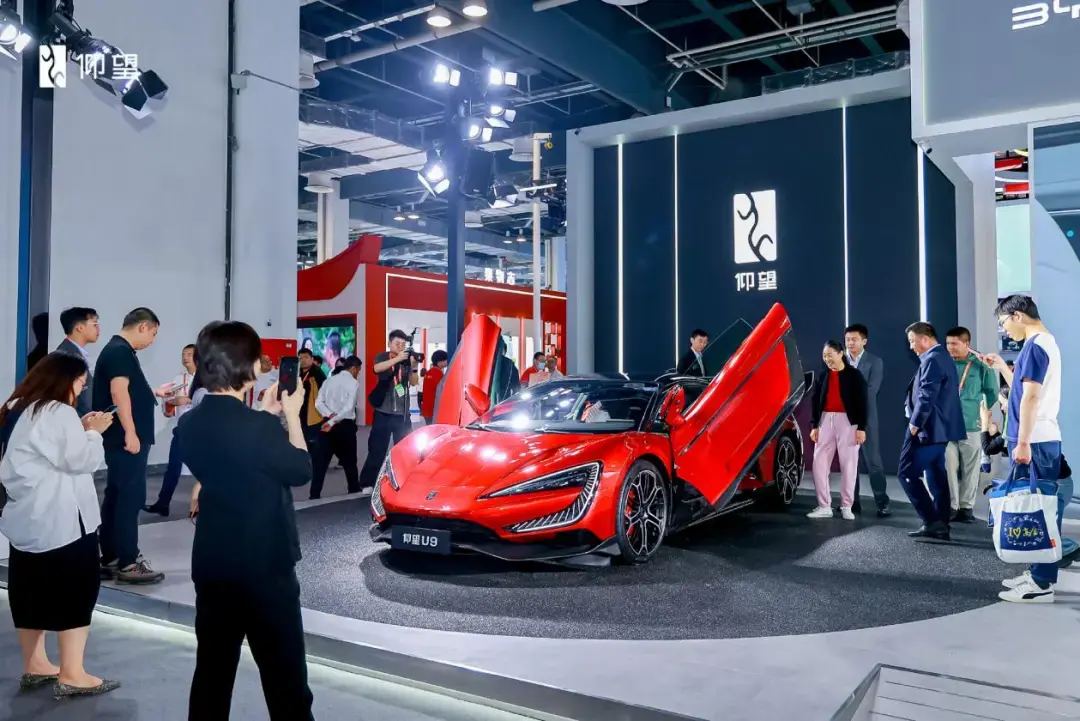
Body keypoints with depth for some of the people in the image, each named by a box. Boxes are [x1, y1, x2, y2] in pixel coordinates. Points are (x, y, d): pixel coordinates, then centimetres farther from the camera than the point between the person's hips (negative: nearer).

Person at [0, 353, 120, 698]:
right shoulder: (58, 413, -15)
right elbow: (81, 460, -17)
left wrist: (80, 430, 12)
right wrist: (93, 432, -2)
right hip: (60, 518, -9)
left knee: (31, 589, 14)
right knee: (77, 587, -2)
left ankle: (35, 666, 24)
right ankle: (71, 674, 1)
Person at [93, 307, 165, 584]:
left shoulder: (117, 350, 18)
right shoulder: (120, 352, -13)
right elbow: (119, 392, -22)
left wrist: (154, 392, 30)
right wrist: (130, 433, -24)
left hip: (121, 438, 10)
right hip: (126, 438, -10)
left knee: (115, 496, 12)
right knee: (131, 498, -7)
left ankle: (110, 559, 19)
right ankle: (128, 563, -4)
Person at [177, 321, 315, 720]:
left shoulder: (190, 423, 0)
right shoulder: (259, 426, -22)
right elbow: (300, 470, -8)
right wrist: (290, 415, 1)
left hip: (211, 564, 7)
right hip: (265, 566, -7)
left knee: (212, 669, 16)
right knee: (285, 673, 6)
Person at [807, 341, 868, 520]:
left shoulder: (854, 375, -2)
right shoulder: (822, 375, 9)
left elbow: (861, 402, -4)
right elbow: (815, 401, 10)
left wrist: (861, 427, -10)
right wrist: (814, 425, 4)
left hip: (847, 421, -4)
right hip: (826, 420, 4)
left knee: (848, 465, 1)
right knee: (819, 464, 0)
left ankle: (846, 507, 10)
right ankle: (824, 506, 7)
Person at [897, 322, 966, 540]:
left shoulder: (932, 359, -15)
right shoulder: (944, 357, 17)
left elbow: (927, 396, -22)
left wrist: (915, 423, -16)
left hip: (928, 428, -10)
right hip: (941, 428, 10)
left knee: (907, 473, -7)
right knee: (937, 476, 11)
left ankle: (932, 521, -8)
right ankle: (941, 524, 13)